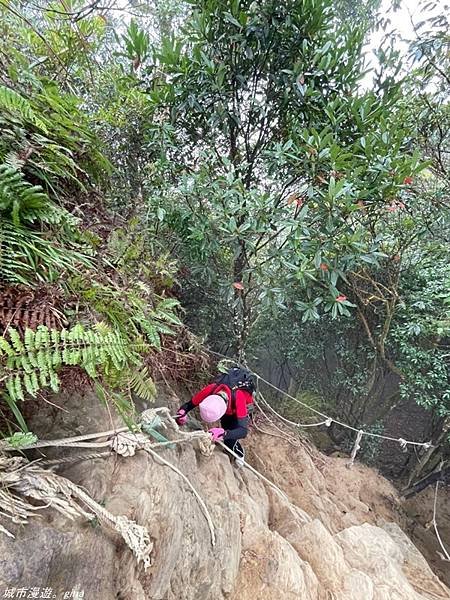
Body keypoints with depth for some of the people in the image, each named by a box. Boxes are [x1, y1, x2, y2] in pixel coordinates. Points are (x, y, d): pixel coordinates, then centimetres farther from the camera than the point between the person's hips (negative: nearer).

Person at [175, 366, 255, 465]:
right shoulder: (210, 389, -38)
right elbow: (190, 404, -24)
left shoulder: (239, 397, -47)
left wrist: (225, 434, -64)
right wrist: (181, 413, -45)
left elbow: (243, 430, -47)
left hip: (241, 408, -4)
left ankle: (239, 457, 14)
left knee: (229, 440, -12)